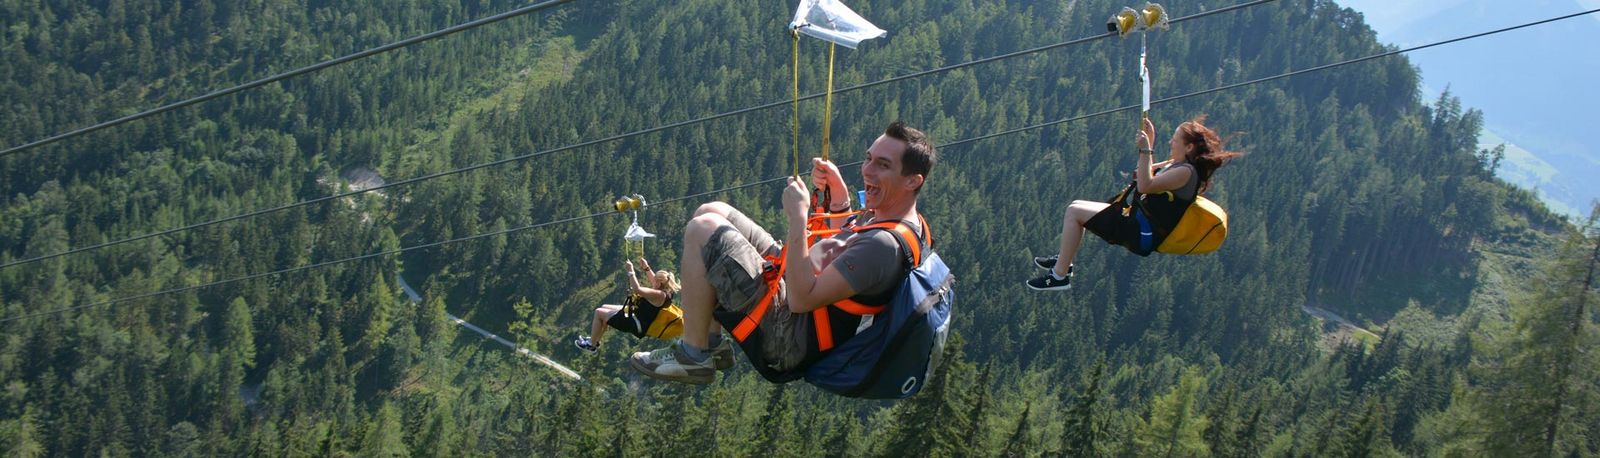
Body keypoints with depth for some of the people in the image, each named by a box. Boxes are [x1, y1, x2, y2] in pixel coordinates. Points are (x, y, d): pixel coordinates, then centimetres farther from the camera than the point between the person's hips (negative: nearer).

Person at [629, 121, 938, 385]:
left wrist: (798, 216, -27)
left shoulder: (884, 245, -29)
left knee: (702, 230, -15)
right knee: (711, 212, 14)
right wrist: (839, 197, 10)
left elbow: (801, 299, -31)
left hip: (787, 342, -10)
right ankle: (712, 340, 16)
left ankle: (693, 356, -3)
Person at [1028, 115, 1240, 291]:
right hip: (1139, 222, 11)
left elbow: (1145, 186, -30)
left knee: (1075, 212, -13)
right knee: (1077, 206, 21)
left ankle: (1059, 275, -8)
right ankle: (1064, 260, 26)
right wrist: (1149, 143, 17)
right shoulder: (1178, 165, 11)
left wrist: (1145, 150, -28)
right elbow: (1147, 174, 28)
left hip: (1142, 234, -11)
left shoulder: (1185, 172, -20)